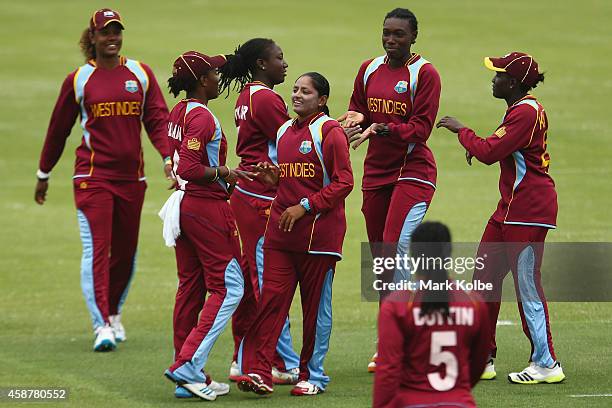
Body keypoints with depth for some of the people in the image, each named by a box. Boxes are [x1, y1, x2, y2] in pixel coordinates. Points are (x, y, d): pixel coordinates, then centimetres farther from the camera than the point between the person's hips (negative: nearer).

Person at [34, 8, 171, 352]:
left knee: (126, 250, 12)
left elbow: (158, 118, 2)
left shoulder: (140, 74, 6)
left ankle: (114, 313, 31)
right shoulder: (79, 80, 1)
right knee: (97, 249, -12)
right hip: (92, 177, -3)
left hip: (131, 176, 3)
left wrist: (168, 157, -14)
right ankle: (102, 325, -16)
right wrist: (44, 174, 16)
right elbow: (59, 128, 10)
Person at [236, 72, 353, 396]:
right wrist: (272, 178, 7)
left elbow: (343, 182, -11)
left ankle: (313, 376, 12)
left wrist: (305, 206, -15)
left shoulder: (329, 132, -6)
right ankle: (257, 372, -11)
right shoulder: (284, 131, 16)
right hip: (281, 228, 6)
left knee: (316, 305, 3)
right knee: (271, 297, -5)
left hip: (319, 231, -6)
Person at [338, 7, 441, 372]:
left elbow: (421, 128, -14)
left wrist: (381, 129, -27)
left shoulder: (425, 73, -8)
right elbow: (356, 113, 17)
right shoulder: (369, 69, 10)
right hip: (376, 172, 6)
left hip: (413, 171, -6)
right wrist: (356, 118, -6)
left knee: (397, 248, -20)